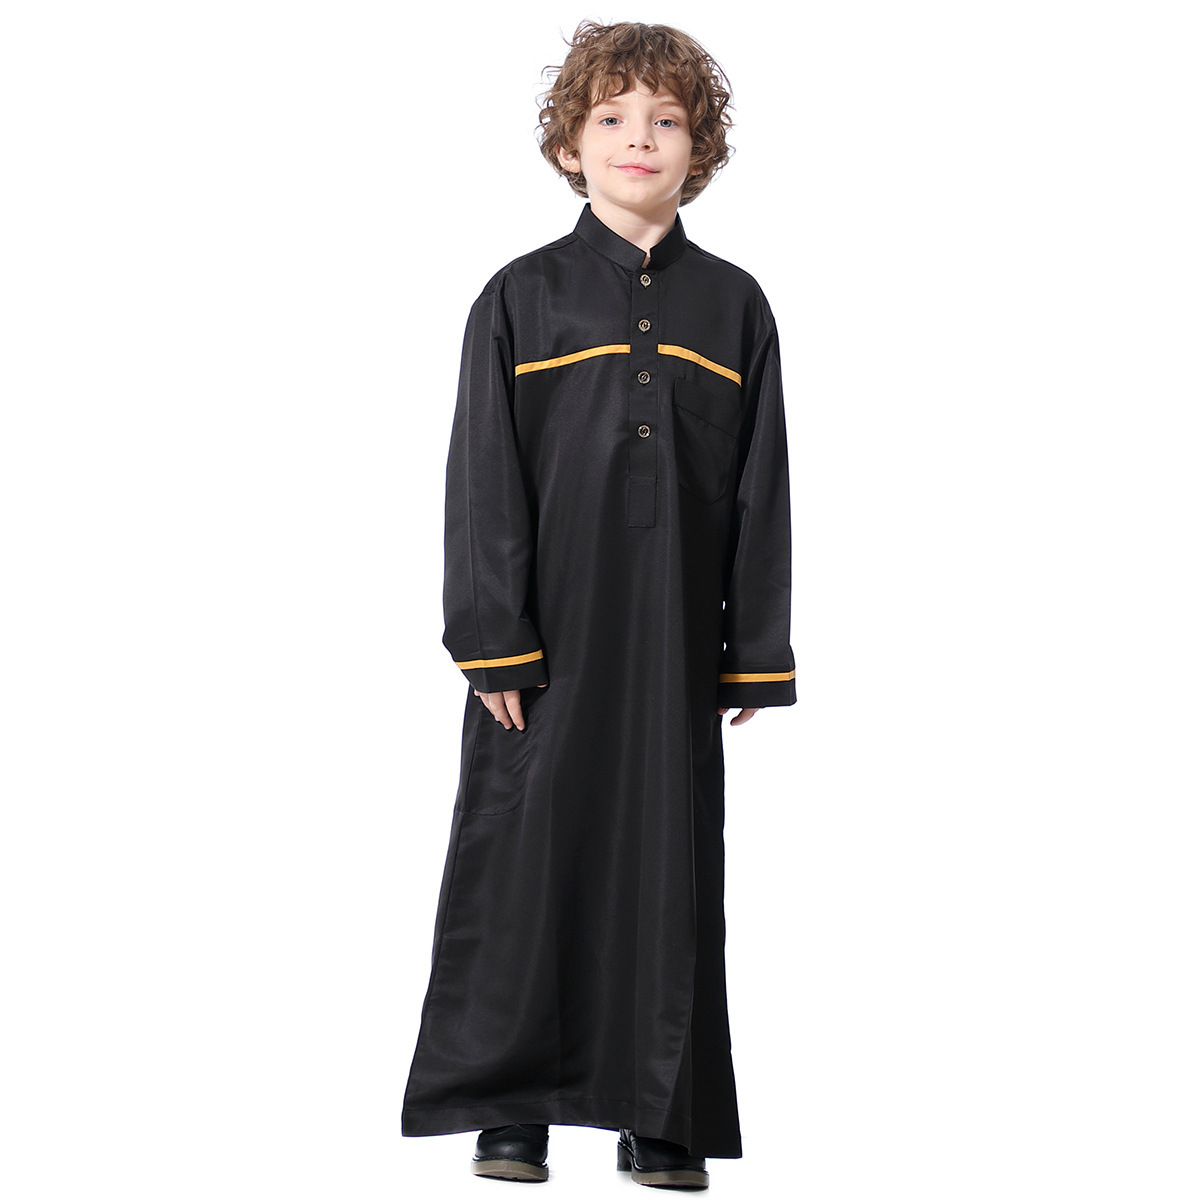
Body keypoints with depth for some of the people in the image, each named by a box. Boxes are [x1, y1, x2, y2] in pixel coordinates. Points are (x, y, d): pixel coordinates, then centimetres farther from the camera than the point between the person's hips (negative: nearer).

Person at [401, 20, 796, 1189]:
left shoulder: (733, 308, 6)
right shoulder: (520, 300, 1)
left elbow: (759, 494, 6)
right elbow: (484, 482, -2)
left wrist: (755, 654, 2)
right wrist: (492, 645, -8)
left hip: (674, 645, 2)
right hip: (548, 642, -2)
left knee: (668, 863, 5)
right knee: (525, 859, 1)